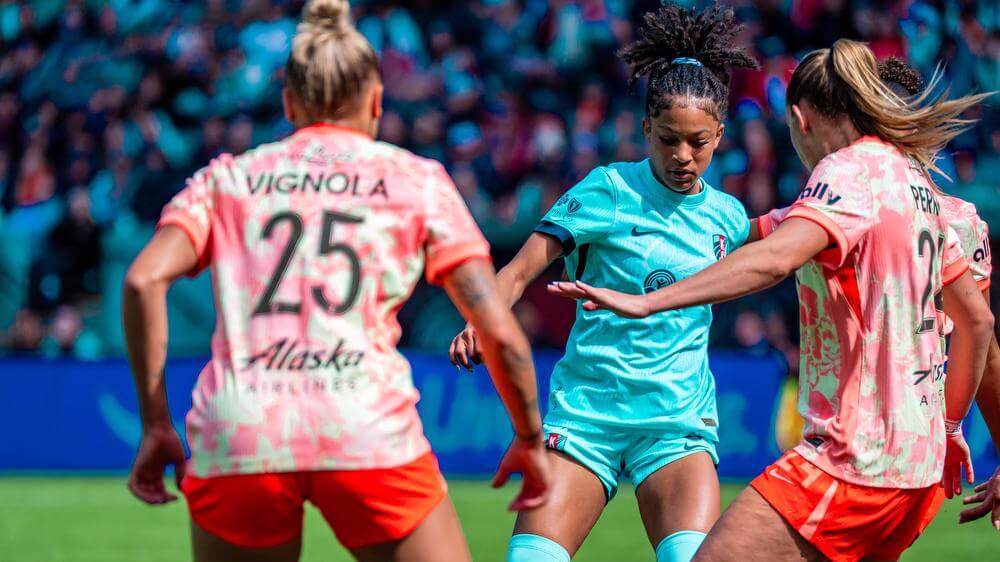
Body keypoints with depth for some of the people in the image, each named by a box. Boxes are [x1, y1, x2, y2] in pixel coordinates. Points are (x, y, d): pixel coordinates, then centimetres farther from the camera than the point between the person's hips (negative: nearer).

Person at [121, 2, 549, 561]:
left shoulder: (227, 178, 18)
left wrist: (156, 425, 7)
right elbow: (499, 331, 8)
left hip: (233, 433, 2)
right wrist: (530, 440, 21)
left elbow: (144, 280, 2)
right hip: (368, 432, -2)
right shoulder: (417, 179, 15)